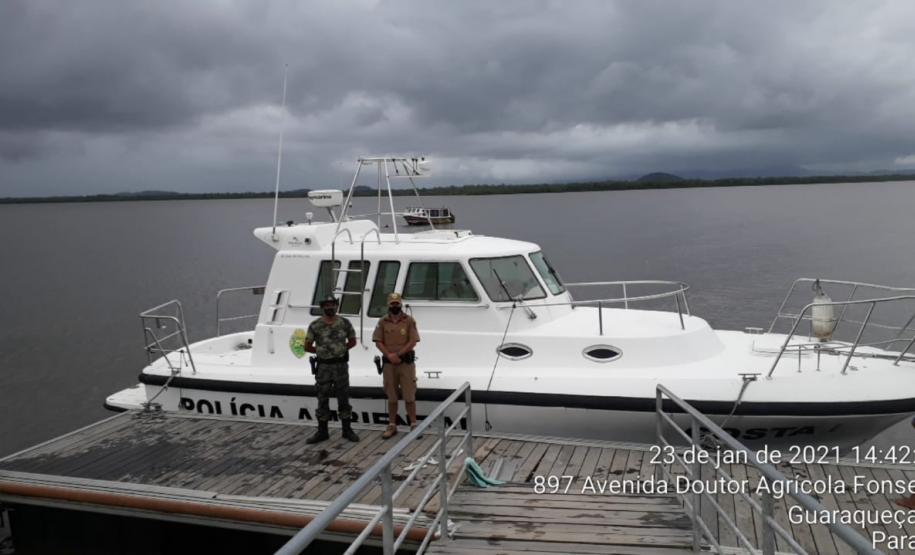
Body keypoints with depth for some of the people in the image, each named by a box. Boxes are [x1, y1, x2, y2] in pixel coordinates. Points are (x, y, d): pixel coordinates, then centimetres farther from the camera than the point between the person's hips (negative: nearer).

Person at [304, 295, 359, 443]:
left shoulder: (345, 323, -1)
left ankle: (347, 430, 14)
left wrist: (340, 350, 1)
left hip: (341, 365, 0)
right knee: (323, 399, 6)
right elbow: (307, 346, 3)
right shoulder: (315, 325, -4)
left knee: (343, 398, 5)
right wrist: (322, 351, 3)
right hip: (323, 366, 0)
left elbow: (352, 341, 12)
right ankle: (322, 432, 15)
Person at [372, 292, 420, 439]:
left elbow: (413, 341, -7)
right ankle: (392, 426, 18)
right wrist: (389, 355, -13)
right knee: (391, 396, 10)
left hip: (406, 362, -2)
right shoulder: (383, 322, 5)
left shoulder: (409, 321, -1)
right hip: (389, 363, 2)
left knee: (409, 395, -1)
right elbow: (378, 342, 1)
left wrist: (398, 354, -14)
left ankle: (413, 425, 8)